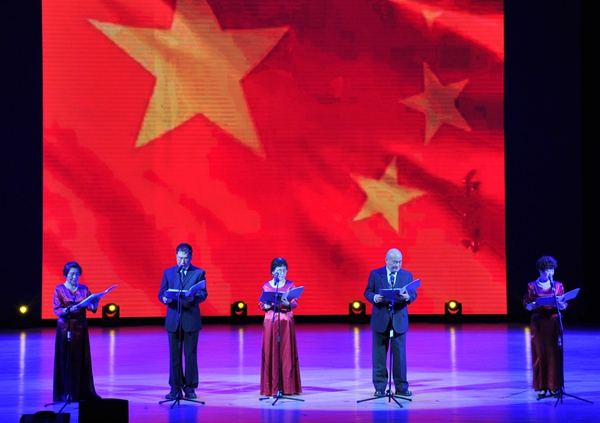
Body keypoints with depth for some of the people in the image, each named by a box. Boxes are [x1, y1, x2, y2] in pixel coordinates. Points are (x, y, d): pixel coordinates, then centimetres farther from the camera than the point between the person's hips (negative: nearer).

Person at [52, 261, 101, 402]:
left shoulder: (84, 289, 8)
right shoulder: (59, 289, -1)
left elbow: (92, 307, -1)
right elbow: (57, 310, -9)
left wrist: (94, 304, -23)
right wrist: (69, 309, -26)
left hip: (81, 327, 3)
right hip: (65, 327, -3)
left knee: (82, 359, 4)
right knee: (65, 360, -3)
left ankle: (84, 392, 10)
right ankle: (65, 393, 1)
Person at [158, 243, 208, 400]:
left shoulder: (199, 273, 3)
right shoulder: (168, 272, 10)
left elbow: (203, 294, -5)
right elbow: (161, 293, 8)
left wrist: (193, 298, -26)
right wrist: (165, 299, -16)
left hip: (191, 319, -2)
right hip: (173, 319, 2)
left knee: (190, 354, 1)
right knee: (174, 355, 4)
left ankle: (190, 387, 9)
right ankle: (175, 387, 11)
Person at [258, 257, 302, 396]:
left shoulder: (290, 285, 4)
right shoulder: (266, 286, 4)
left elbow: (295, 303, -1)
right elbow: (260, 304, 6)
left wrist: (287, 304, -22)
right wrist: (267, 306, -15)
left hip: (286, 321, 0)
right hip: (271, 321, 0)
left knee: (286, 352, 0)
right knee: (271, 352, -1)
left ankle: (287, 386, 4)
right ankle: (272, 387, 3)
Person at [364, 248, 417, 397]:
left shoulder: (407, 275, 5)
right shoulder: (375, 274, 2)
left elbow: (413, 294, 2)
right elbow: (367, 292, 1)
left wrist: (407, 297, -21)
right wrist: (375, 298, -21)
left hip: (399, 320, 1)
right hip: (380, 319, -1)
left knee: (400, 354, 2)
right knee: (379, 355, 3)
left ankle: (401, 387, 9)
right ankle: (380, 387, 10)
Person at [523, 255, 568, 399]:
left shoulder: (558, 285, 8)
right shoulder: (532, 286, 3)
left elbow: (564, 305, 7)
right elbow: (526, 305, 1)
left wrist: (561, 304, -15)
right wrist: (534, 304, -20)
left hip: (554, 322, 1)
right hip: (538, 323, -1)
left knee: (553, 353, -1)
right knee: (540, 354, -1)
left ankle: (554, 386, 6)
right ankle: (542, 387, 4)